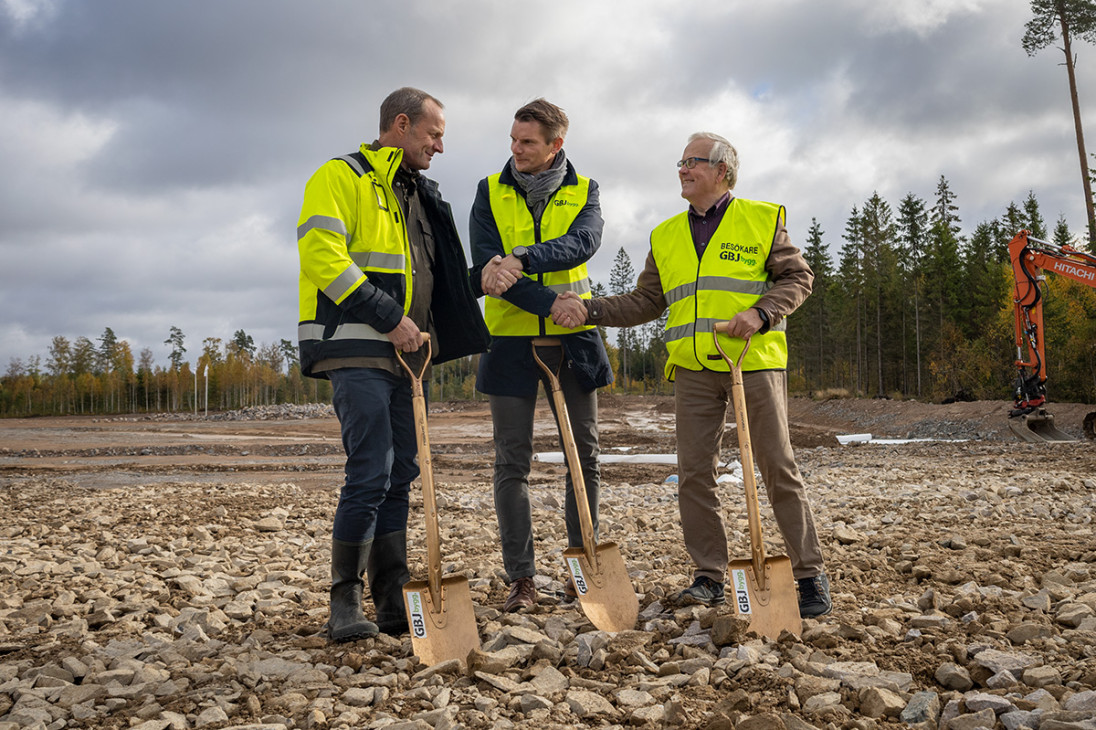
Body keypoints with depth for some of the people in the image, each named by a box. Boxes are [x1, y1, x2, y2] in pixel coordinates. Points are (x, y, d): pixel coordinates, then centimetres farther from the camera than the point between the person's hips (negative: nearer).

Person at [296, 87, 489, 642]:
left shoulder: (418, 195, 22)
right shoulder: (342, 177, -4)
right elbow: (322, 256, -18)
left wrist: (422, 332, 19)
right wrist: (389, 317, -19)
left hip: (400, 353, 9)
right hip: (354, 350, -8)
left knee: (398, 476, 7)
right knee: (370, 473, -14)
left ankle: (393, 604, 13)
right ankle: (345, 604, -4)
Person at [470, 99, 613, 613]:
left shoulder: (583, 192, 4)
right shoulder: (490, 192, 2)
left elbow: (583, 243, -17)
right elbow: (485, 263, -11)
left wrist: (522, 258, -34)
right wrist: (551, 304, -22)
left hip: (573, 339, 1)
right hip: (511, 338, -1)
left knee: (584, 455, 6)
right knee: (512, 461, 0)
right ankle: (521, 579, 8)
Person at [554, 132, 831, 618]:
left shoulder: (762, 219, 6)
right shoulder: (666, 236, 17)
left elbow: (797, 277, 4)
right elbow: (645, 302, 15)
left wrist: (760, 312, -14)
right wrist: (589, 311, 1)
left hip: (754, 359, -4)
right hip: (693, 368, 4)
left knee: (778, 467, -2)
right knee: (694, 473, 1)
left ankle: (811, 575, 7)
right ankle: (710, 576, 13)